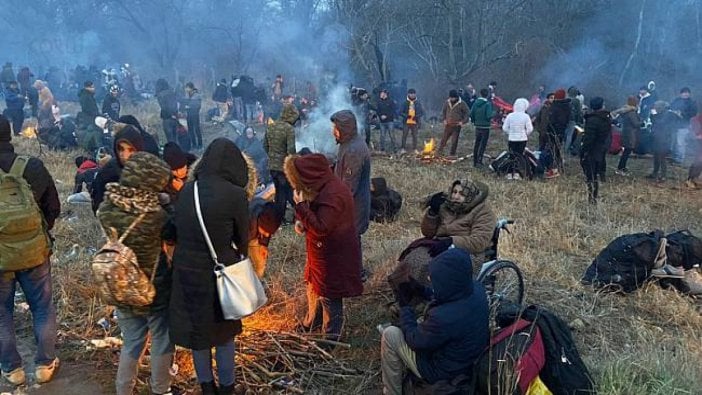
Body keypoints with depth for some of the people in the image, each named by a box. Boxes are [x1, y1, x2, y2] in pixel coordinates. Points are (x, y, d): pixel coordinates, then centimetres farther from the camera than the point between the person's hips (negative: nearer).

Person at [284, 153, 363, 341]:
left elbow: (321, 228, -30)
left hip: (334, 257, -10)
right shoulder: (327, 187, 3)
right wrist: (304, 225, 4)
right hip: (324, 253, 10)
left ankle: (330, 339, 24)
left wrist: (301, 205, -26)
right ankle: (309, 328, 45)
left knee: (329, 298, 6)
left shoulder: (333, 194, -29)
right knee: (314, 290, 25)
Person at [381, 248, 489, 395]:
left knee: (389, 335, 1)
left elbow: (414, 341, -19)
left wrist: (404, 305, -8)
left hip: (444, 373, -7)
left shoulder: (443, 318, -40)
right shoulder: (477, 288, -18)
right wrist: (423, 291, 3)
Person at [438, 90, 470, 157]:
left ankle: (452, 154, 11)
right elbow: (443, 111, 19)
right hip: (448, 125, 3)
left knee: (454, 140, 2)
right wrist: (444, 119, 6)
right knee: (444, 138, 6)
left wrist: (463, 122, -11)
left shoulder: (461, 104, -8)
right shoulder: (447, 103, 3)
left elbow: (468, 113, -4)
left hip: (456, 125, -3)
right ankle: (439, 151, 15)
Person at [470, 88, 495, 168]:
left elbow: (471, 114, 0)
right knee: (483, 144, -1)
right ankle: (479, 161, -5)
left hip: (477, 127, 5)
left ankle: (475, 161, 18)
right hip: (485, 127, -5)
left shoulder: (476, 103, 0)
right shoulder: (488, 104, -14)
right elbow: (489, 116, -21)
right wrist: (493, 113, 0)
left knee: (476, 144, 13)